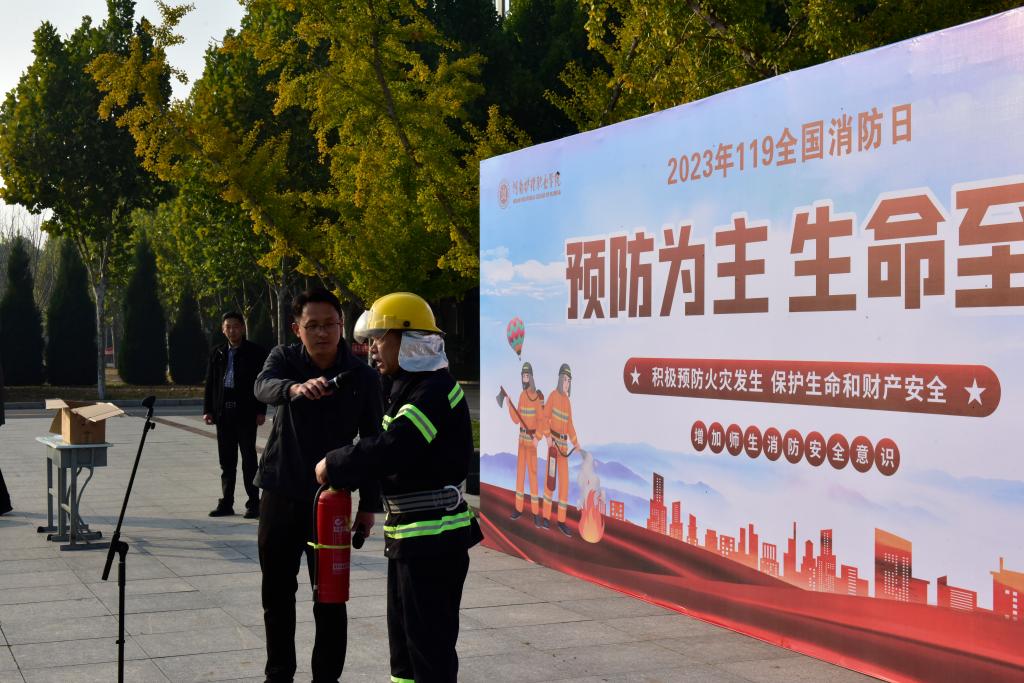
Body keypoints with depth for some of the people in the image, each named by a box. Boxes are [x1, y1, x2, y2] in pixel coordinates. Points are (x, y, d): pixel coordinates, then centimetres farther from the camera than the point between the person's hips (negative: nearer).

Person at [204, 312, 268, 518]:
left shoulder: (255, 352, 0)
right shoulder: (218, 353, 12)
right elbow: (210, 383, 13)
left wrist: (261, 411, -8)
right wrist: (208, 410, 6)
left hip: (246, 413, -4)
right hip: (223, 412, 4)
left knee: (249, 459, -2)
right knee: (226, 460, 9)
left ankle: (253, 503, 3)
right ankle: (226, 503, 16)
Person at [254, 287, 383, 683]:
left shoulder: (363, 377, -6)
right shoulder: (284, 359, -4)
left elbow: (373, 443, 0)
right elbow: (264, 386, -27)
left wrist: (369, 505, -1)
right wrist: (295, 388, -50)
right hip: (280, 494, 2)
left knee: (330, 599, -1)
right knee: (277, 593, 14)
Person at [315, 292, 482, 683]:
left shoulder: (436, 391, -19)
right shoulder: (409, 386, 14)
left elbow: (389, 450, -29)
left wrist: (333, 466, -16)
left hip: (434, 538, -10)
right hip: (407, 534, 10)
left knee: (429, 646, -4)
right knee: (403, 637, 20)